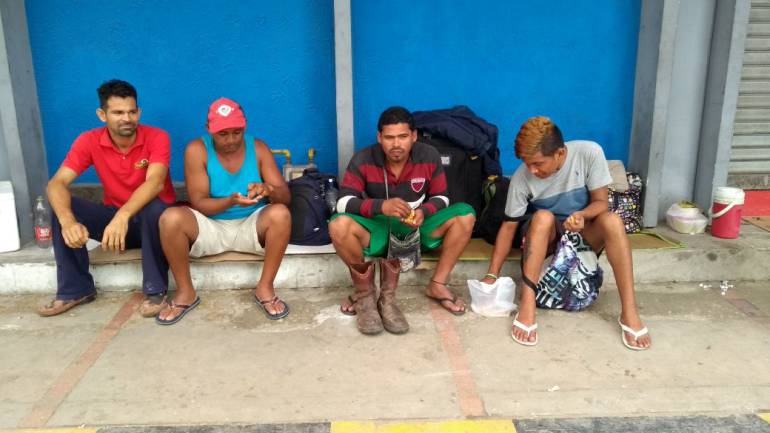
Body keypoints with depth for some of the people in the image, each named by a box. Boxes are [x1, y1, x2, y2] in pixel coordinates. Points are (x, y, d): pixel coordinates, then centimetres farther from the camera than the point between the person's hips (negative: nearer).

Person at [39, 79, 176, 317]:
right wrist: (68, 221, -40)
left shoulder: (156, 137, -19)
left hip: (150, 220, -3)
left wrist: (123, 216, -52)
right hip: (113, 217, 3)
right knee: (62, 207, -19)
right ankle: (75, 289, -5)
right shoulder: (89, 141, -10)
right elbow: (56, 183, -19)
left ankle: (155, 289, -20)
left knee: (154, 207, -37)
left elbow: (155, 182, -35)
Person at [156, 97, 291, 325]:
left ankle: (265, 288, -15)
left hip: (250, 226, 1)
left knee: (280, 213, -31)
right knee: (171, 218, -30)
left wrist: (269, 190, -31)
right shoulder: (197, 149, -10)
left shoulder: (258, 148, -4)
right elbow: (198, 203, -13)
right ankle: (185, 292, -10)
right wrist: (231, 201, -32)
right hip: (210, 227, 0)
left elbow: (285, 195, -7)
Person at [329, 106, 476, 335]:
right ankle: (365, 290, -9)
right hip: (378, 229, -2)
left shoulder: (429, 156, -9)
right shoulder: (363, 159, -15)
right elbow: (343, 202, -20)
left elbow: (440, 197, 0)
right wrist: (381, 206, -38)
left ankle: (437, 285, -7)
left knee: (465, 215, -19)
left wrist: (423, 212, -25)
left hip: (416, 227, 2)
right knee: (339, 226, -33)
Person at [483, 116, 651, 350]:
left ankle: (629, 312, -30)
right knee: (542, 217, -35)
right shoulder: (521, 177, -19)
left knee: (612, 221, -32)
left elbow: (601, 202, -12)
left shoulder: (589, 152, -20)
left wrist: (582, 215, -36)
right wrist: (492, 275, -16)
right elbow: (509, 226, -12)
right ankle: (527, 306, -38)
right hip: (545, 236, 0)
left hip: (584, 233, 1)